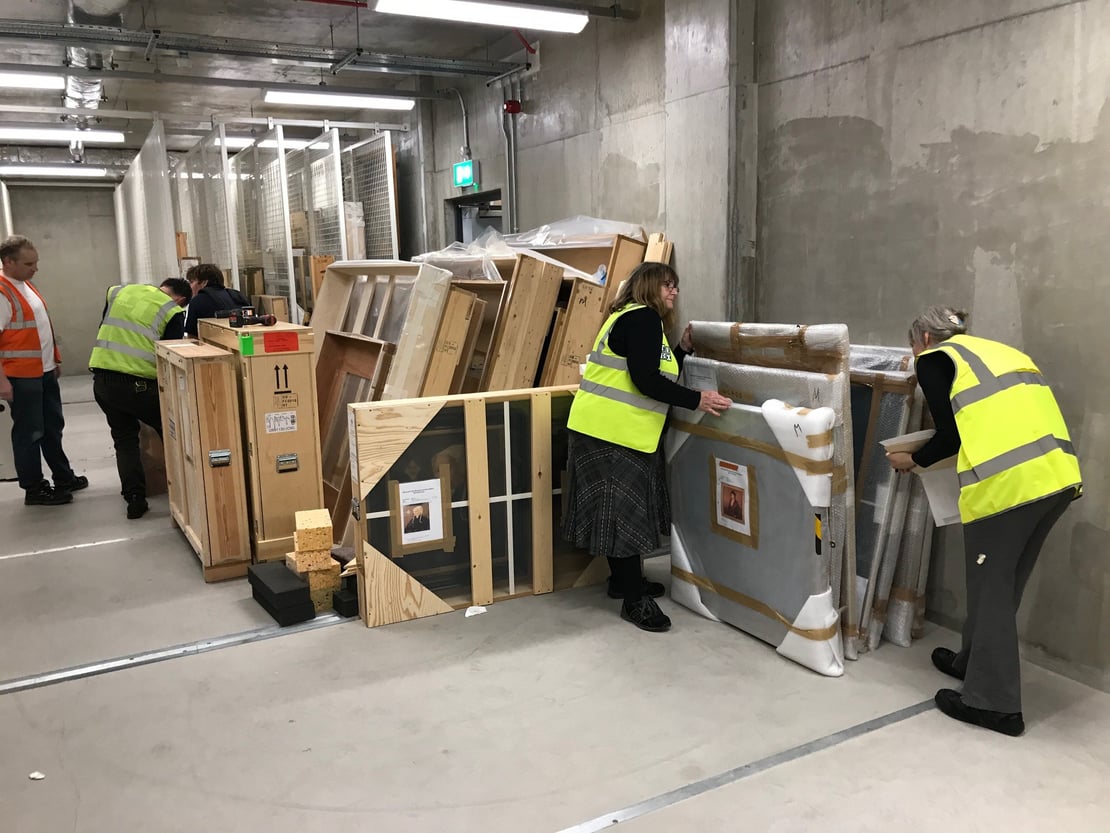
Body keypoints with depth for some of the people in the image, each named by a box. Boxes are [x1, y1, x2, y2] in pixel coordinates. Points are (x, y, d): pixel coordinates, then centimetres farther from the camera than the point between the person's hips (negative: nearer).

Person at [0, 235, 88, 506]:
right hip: (22, 377, -9)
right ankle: (34, 489, 12)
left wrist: (55, 359, 21)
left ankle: (64, 477, 30)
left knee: (53, 427, 18)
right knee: (29, 433, 1)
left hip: (44, 371, 9)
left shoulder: (25, 285, 11)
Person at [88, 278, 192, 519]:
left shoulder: (118, 292, 15)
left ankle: (134, 499, 11)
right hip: (138, 383, -5)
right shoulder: (173, 311, 0)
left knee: (124, 438, 18)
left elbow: (104, 331, 20)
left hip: (101, 379, 5)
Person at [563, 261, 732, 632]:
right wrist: (697, 400, -19)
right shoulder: (642, 318, -12)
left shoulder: (641, 320, 22)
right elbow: (646, 381, -21)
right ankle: (635, 600, 2)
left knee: (623, 508, 18)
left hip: (617, 431, 11)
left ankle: (623, 580, 31)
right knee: (622, 510, -5)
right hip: (610, 432, -11)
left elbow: (659, 376, 20)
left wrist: (682, 349, 12)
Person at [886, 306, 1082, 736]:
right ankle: (974, 661, 36)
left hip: (1008, 481, -7)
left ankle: (995, 703, 13)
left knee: (991, 588, 5)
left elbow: (951, 434, 2)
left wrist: (913, 460, 19)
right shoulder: (997, 350, 27)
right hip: (1058, 473, 7)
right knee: (1005, 583, 20)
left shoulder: (934, 359, 7)